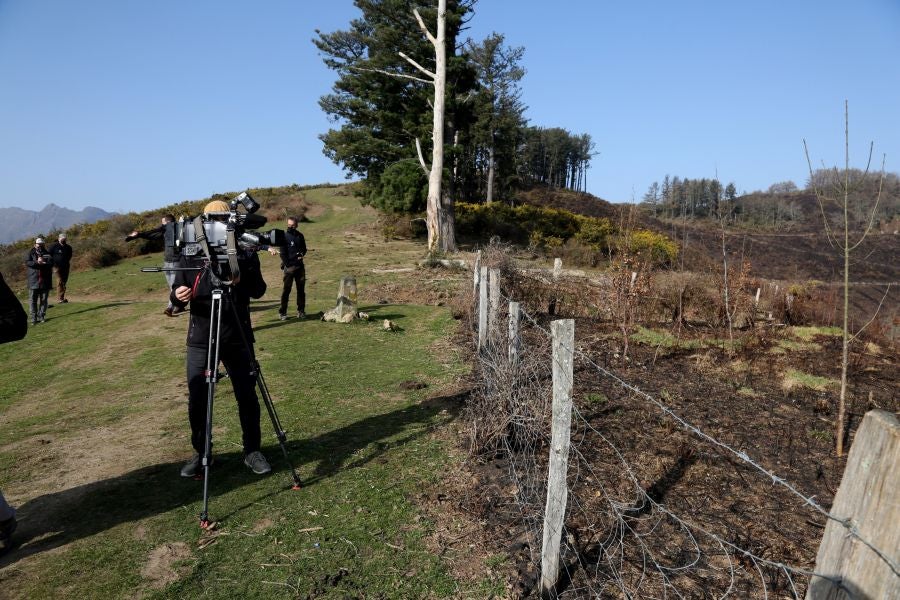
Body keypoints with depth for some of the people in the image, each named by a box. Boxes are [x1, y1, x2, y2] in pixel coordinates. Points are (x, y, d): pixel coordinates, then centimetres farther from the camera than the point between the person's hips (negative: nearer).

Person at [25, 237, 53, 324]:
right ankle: (34, 318, 4)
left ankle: (42, 316, 13)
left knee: (44, 300, 4)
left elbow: (51, 263, -4)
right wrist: (37, 262, -17)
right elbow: (27, 262, -7)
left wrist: (42, 262, -17)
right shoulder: (31, 253, 9)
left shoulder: (47, 254, 11)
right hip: (34, 280, -1)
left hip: (45, 281, 1)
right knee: (33, 300, 0)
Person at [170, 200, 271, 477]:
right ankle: (200, 453, 24)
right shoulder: (190, 255, 2)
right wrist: (178, 296, -20)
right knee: (197, 400, 4)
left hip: (239, 338, 0)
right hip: (200, 339, 1)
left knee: (247, 396, 5)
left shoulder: (245, 253, 0)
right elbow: (176, 296, 2)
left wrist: (242, 276, -24)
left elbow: (258, 291, -6)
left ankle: (252, 451, 21)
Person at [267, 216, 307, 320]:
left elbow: (304, 248, 21)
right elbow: (282, 253, -7)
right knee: (286, 289, -3)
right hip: (289, 266, -4)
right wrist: (286, 266, -12)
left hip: (300, 266, 4)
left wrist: (302, 254, -1)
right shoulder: (284, 236, -4)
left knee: (301, 289, 7)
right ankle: (282, 312, 3)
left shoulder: (300, 236, 9)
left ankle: (301, 311, 16)